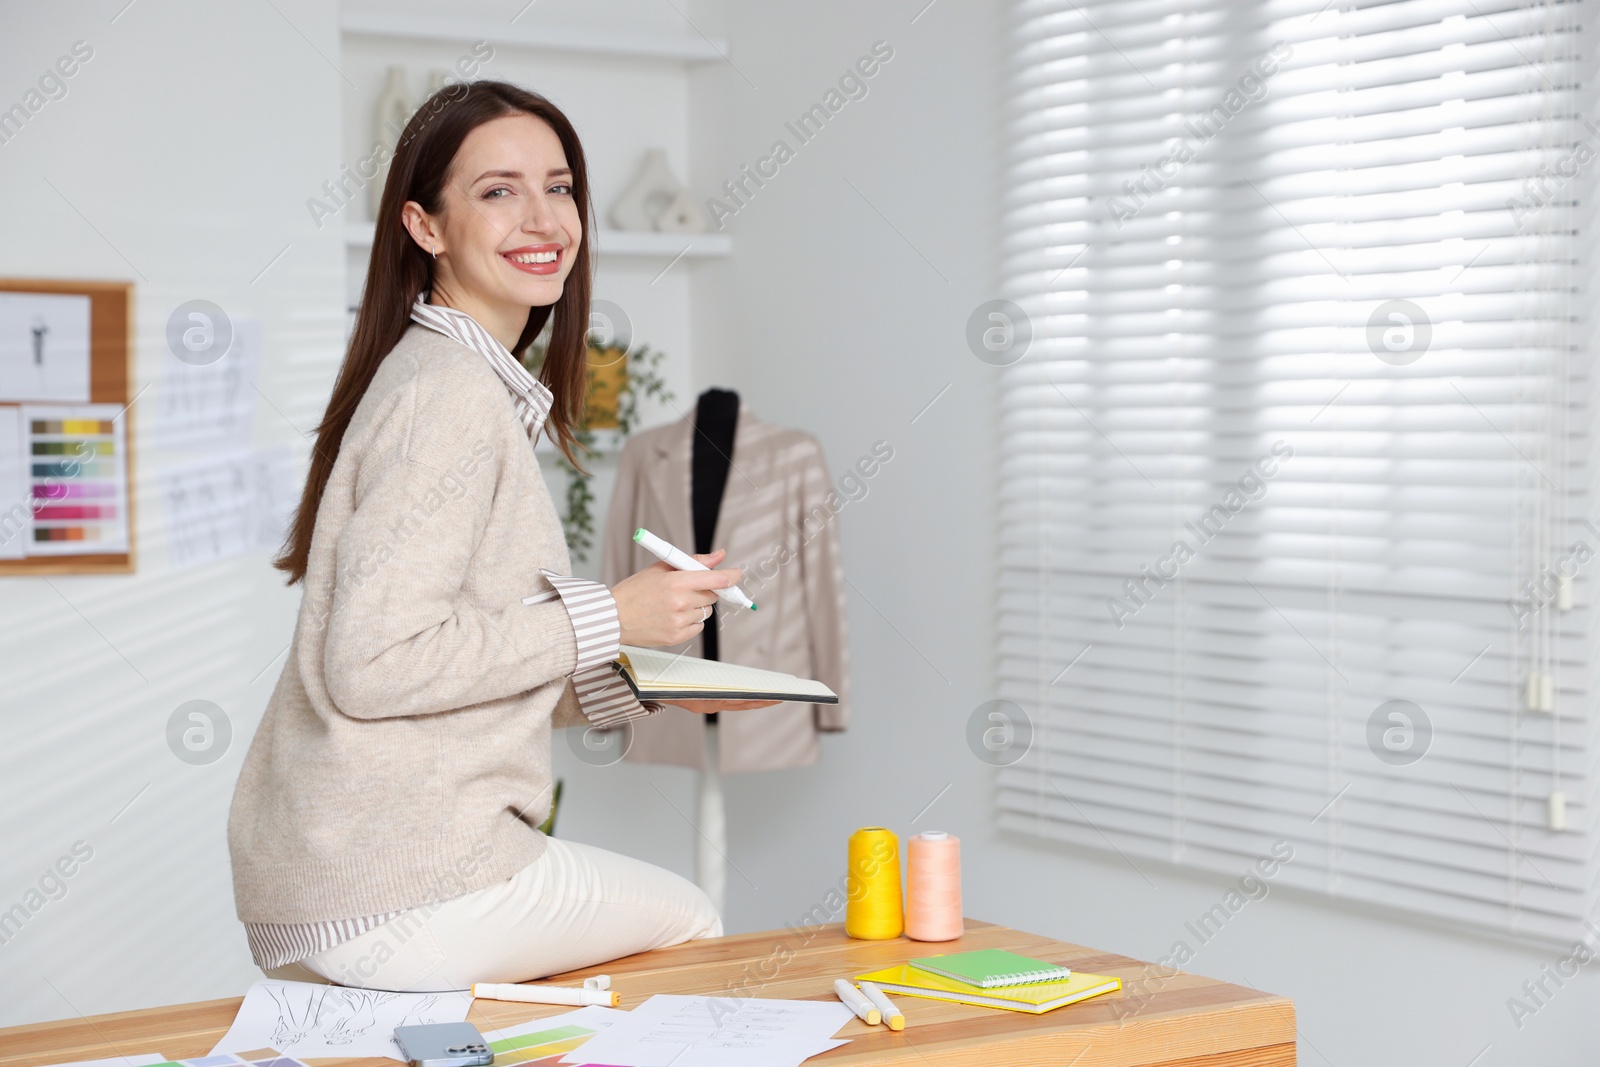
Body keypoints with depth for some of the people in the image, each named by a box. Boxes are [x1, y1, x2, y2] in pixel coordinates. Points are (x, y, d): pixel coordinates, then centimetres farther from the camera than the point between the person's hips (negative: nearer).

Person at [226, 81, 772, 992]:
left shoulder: (483, 385, 17)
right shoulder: (450, 394, -14)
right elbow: (374, 663, -23)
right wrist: (608, 619, -16)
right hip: (392, 898, -9)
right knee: (691, 920, 10)